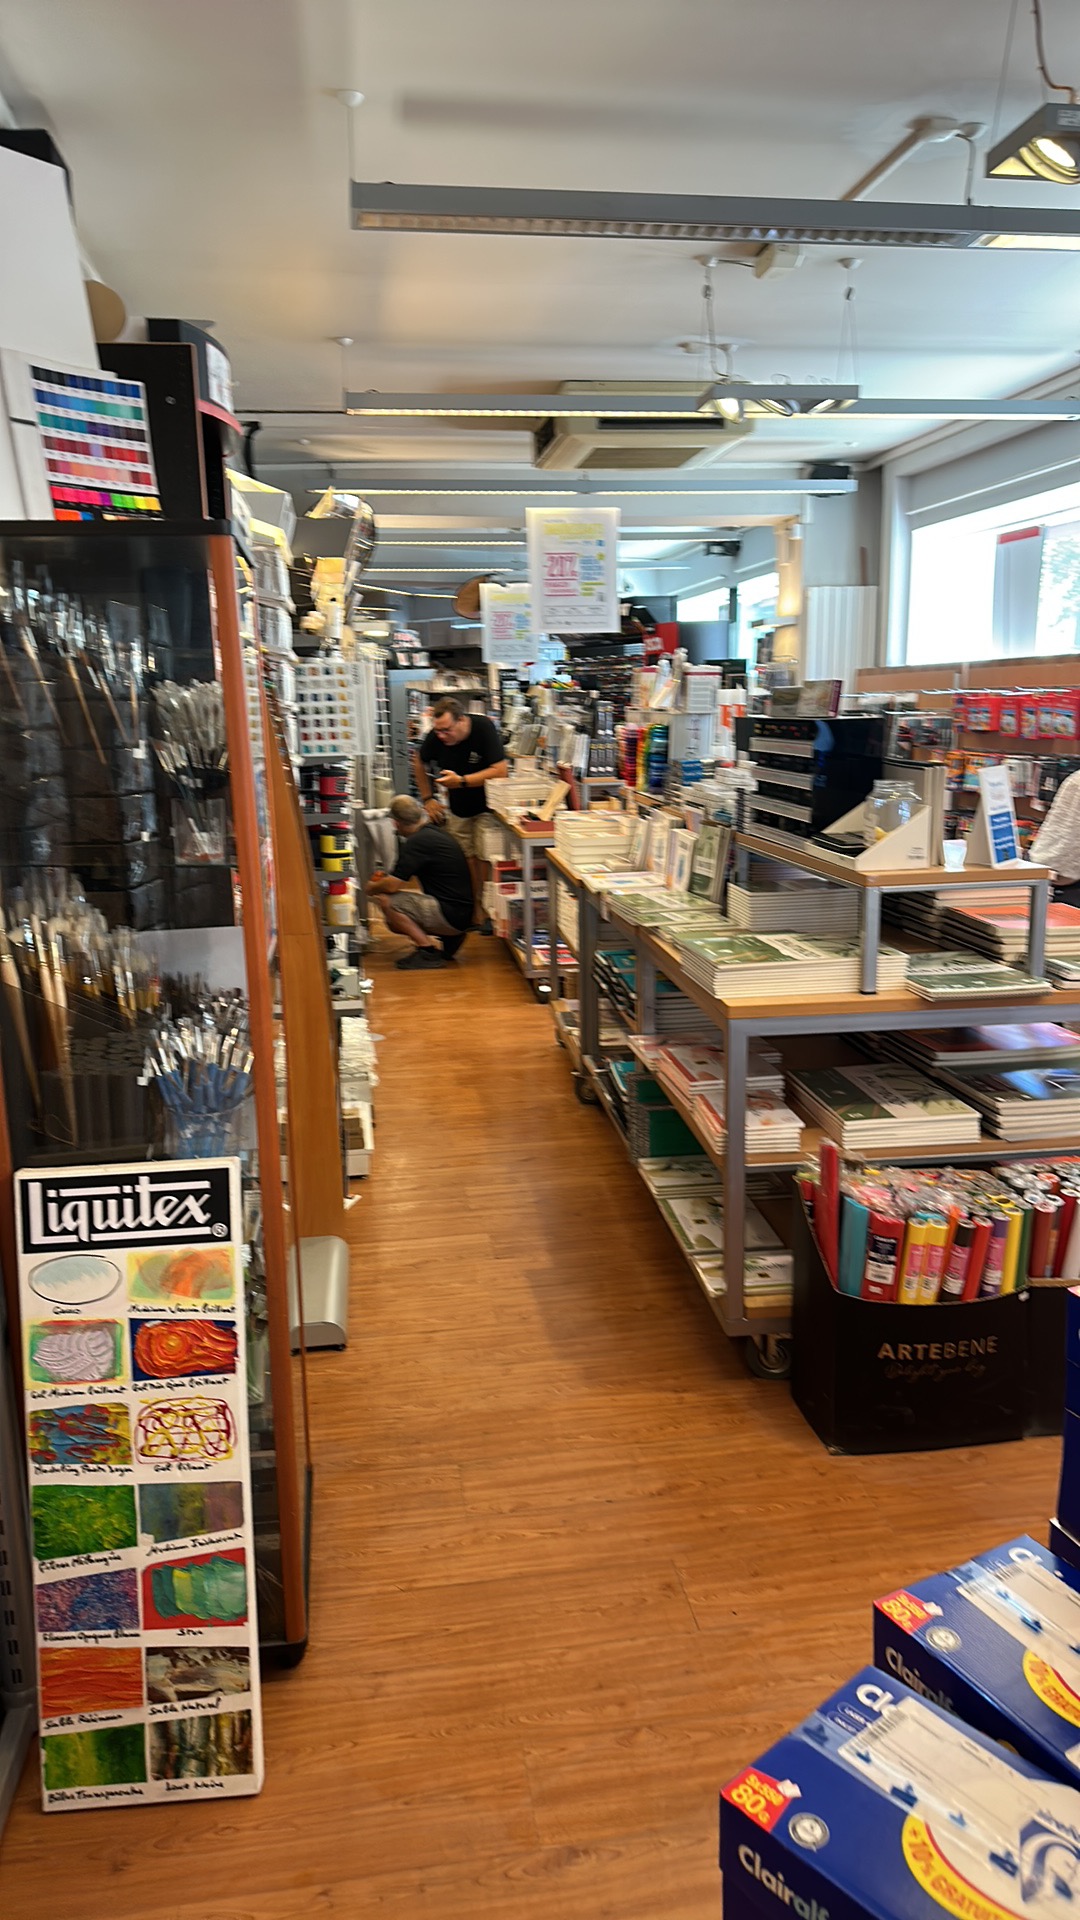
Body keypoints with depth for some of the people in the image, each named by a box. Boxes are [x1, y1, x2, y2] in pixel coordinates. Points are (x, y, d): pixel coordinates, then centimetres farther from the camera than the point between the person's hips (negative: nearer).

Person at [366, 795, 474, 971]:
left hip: (449, 914, -10)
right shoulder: (436, 832, 14)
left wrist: (372, 887, 4)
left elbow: (392, 885, -17)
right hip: (460, 913, 10)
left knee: (386, 901, -14)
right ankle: (448, 939, 13)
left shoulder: (417, 842, -16)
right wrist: (384, 880, 26)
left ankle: (430, 952, -9)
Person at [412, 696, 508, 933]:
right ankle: (473, 911, 9)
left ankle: (483, 909, 4)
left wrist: (461, 781, -32)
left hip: (486, 804, -4)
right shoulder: (435, 736, -13)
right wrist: (427, 798, 3)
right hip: (457, 806, 4)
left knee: (484, 856, -8)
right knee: (465, 858, 1)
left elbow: (500, 771, -30)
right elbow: (419, 762, 8)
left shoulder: (484, 728, -25)